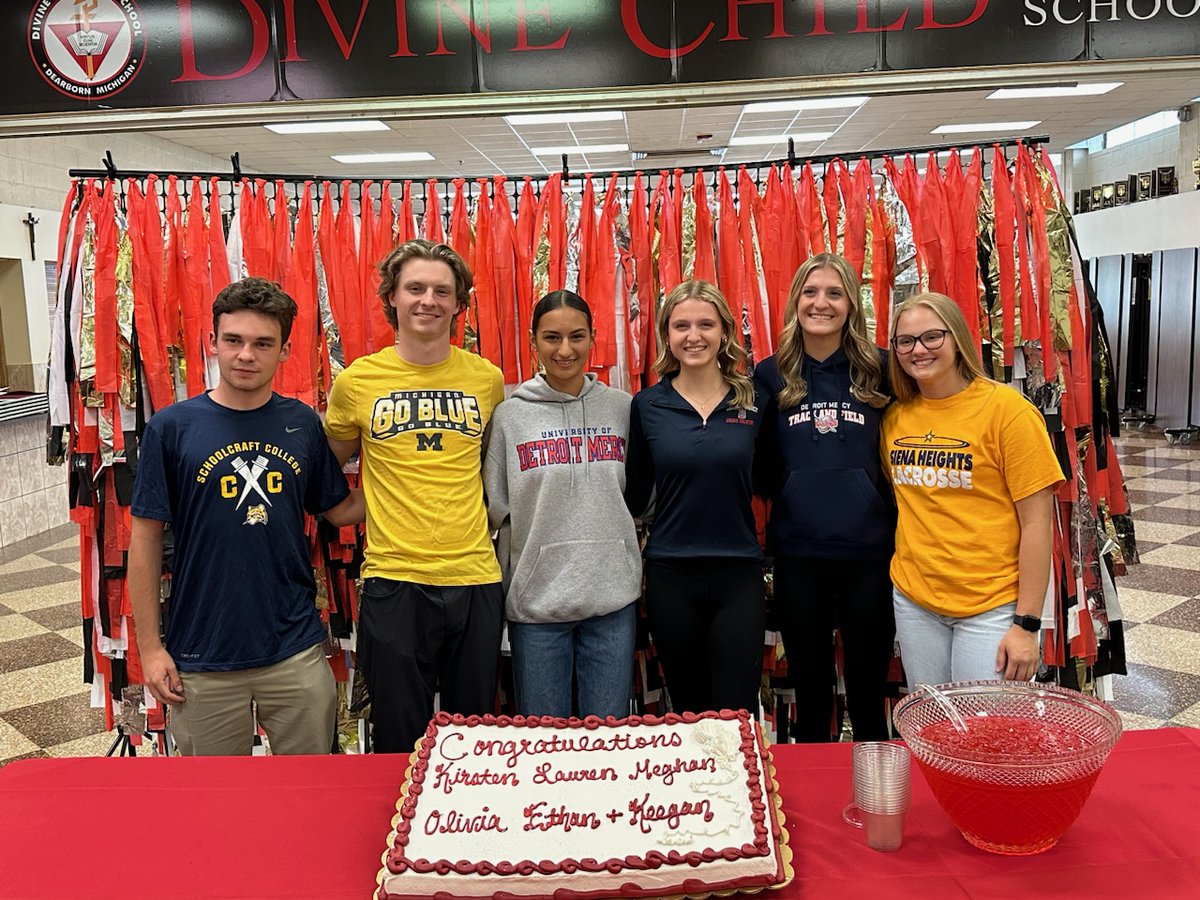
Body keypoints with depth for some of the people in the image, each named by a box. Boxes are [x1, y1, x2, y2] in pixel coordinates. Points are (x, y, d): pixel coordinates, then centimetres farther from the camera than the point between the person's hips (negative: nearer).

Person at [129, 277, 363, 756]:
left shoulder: (302, 423, 1)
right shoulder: (172, 427, -7)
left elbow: (340, 509, 9)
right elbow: (146, 538, -3)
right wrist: (150, 647, -4)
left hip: (297, 648, 2)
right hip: (202, 655, -2)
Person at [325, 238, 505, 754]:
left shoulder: (487, 379, 4)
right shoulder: (356, 381, 0)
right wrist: (371, 507, 2)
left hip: (476, 578, 2)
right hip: (393, 580, -1)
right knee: (399, 740, 10)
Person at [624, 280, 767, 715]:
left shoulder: (753, 401, 1)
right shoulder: (647, 405, 0)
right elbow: (634, 494, 7)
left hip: (739, 574, 0)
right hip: (670, 576, 0)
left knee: (737, 716, 2)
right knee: (688, 712, 14)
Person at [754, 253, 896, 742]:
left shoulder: (878, 370, 1)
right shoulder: (770, 375, 2)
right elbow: (758, 464, 8)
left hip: (869, 553, 0)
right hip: (797, 555, 0)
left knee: (869, 688, 12)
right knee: (810, 686, 14)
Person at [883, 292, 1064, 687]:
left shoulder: (1005, 408, -11)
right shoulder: (895, 416, 3)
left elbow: (1037, 522, -11)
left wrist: (1027, 624, -12)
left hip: (991, 606, -4)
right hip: (914, 600, 4)